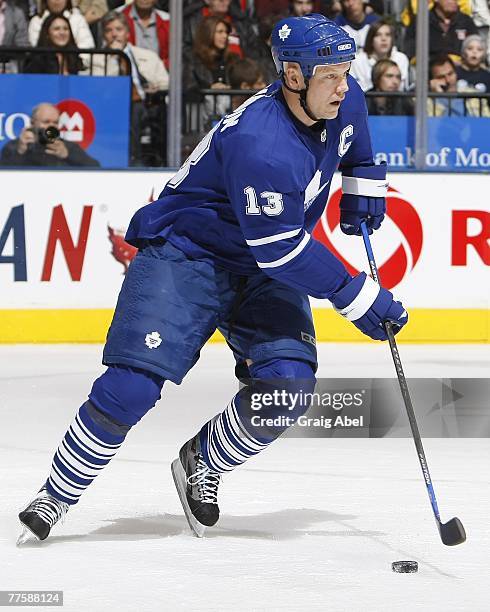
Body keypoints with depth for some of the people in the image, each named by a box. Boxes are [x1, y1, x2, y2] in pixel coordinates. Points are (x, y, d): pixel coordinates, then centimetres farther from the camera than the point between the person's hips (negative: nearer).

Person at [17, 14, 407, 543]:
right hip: (185, 253, -7)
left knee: (286, 385, -15)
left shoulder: (343, 101, -7)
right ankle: (56, 497, 0)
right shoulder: (260, 145, -33)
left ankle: (201, 463, 12)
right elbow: (282, 250, -29)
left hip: (263, 273, 7)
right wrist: (360, 297, -24)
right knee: (132, 386, -18)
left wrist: (363, 183, 14)